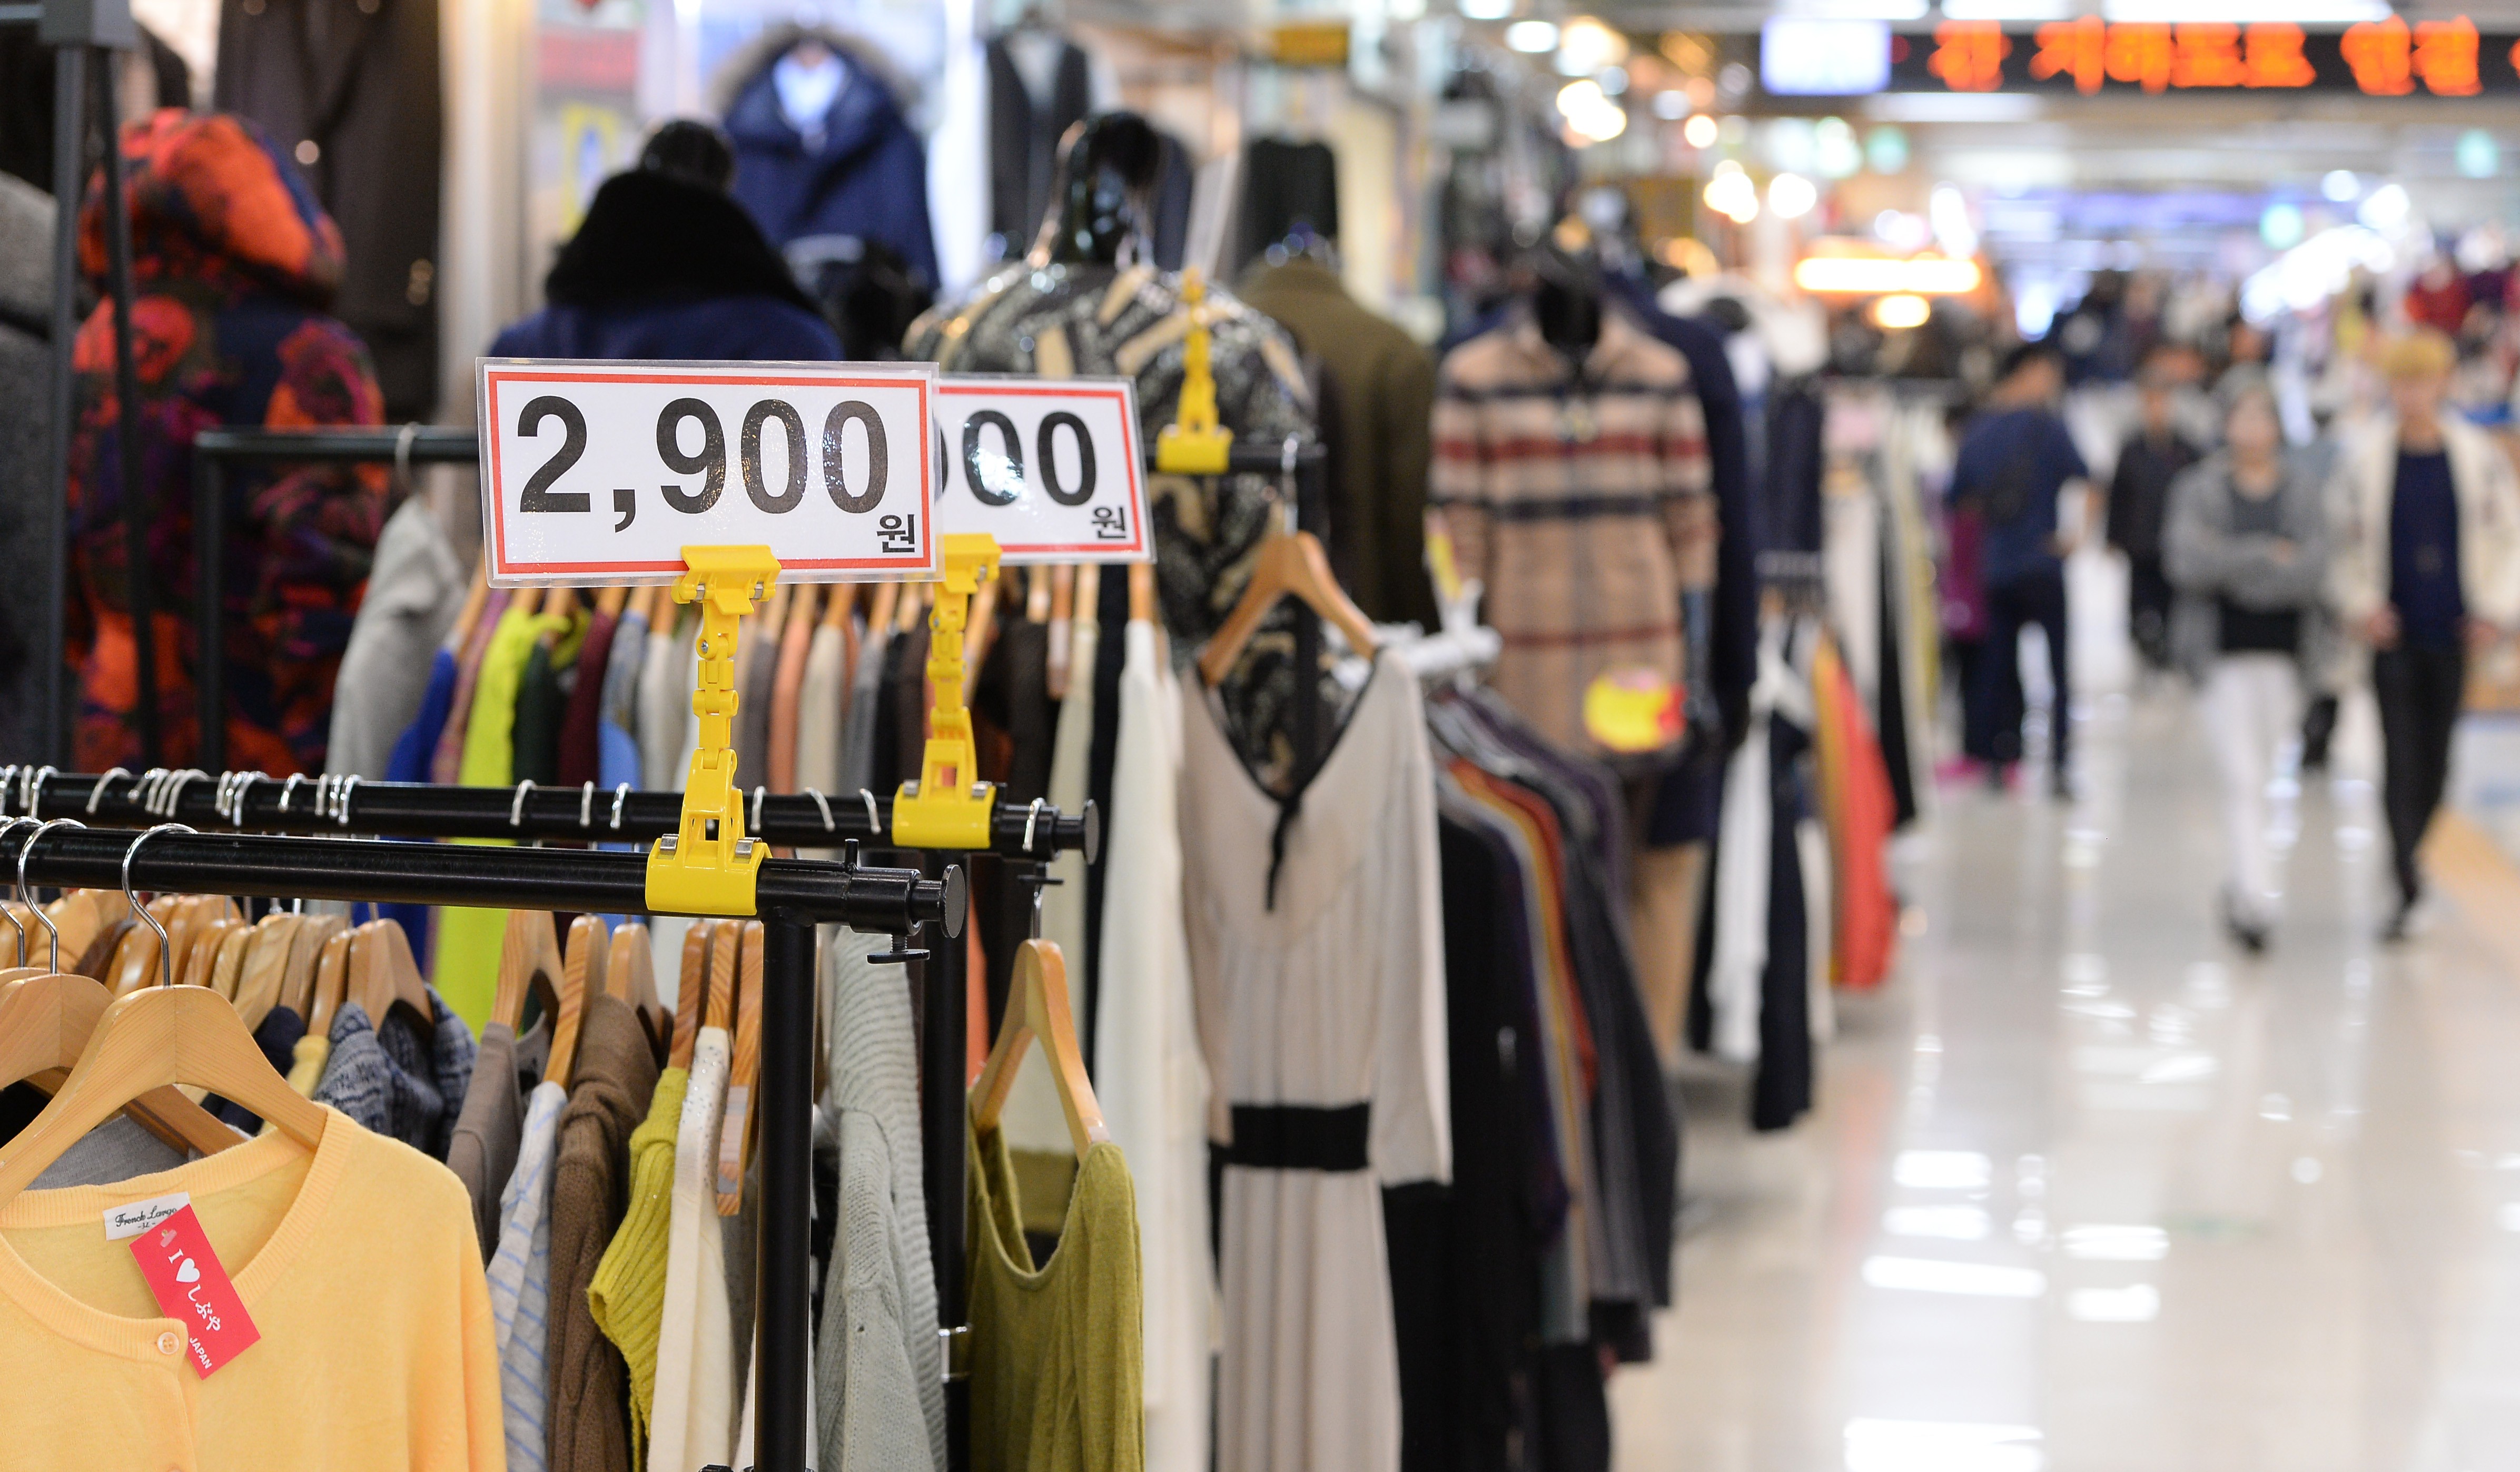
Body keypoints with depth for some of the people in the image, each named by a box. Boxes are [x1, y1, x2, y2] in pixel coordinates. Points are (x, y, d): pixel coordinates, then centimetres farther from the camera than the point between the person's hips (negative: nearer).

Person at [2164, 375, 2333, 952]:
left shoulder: (2303, 490, 5)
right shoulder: (2199, 490, 0)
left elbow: (2313, 572, -7)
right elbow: (2186, 562, -15)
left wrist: (2233, 569, -14)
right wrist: (2269, 557, -13)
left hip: (2285, 650, 2)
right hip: (2224, 652, -2)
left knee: (2257, 776, 11)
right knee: (2242, 779, -11)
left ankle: (2244, 890, 26)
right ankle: (2257, 896, -15)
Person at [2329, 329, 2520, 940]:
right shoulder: (2365, 456, -4)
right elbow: (2341, 538, 5)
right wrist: (2359, 605, -4)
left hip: (2451, 631, 2)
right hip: (2393, 633, -2)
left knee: (2435, 756, 10)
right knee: (2399, 756, -7)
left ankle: (2409, 853, 31)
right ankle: (2408, 887, -6)